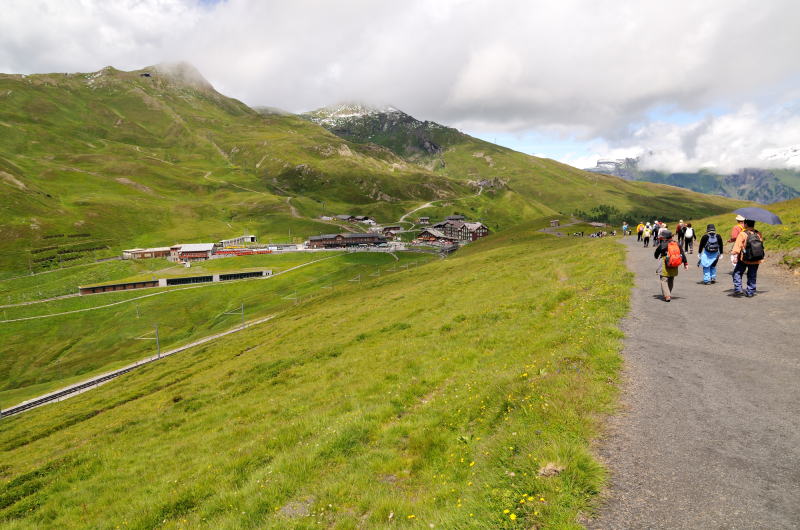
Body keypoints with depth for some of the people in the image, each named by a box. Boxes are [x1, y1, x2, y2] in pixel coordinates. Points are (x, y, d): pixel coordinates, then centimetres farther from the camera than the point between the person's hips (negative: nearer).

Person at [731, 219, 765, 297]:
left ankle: (738, 289, -2)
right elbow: (762, 244, 11)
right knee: (752, 276, 13)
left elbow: (737, 246, -21)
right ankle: (750, 292, 17)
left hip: (744, 259, -4)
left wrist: (733, 255, -20)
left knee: (737, 273, 9)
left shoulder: (742, 234, -14)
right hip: (756, 260, 5)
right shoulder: (759, 234, 2)